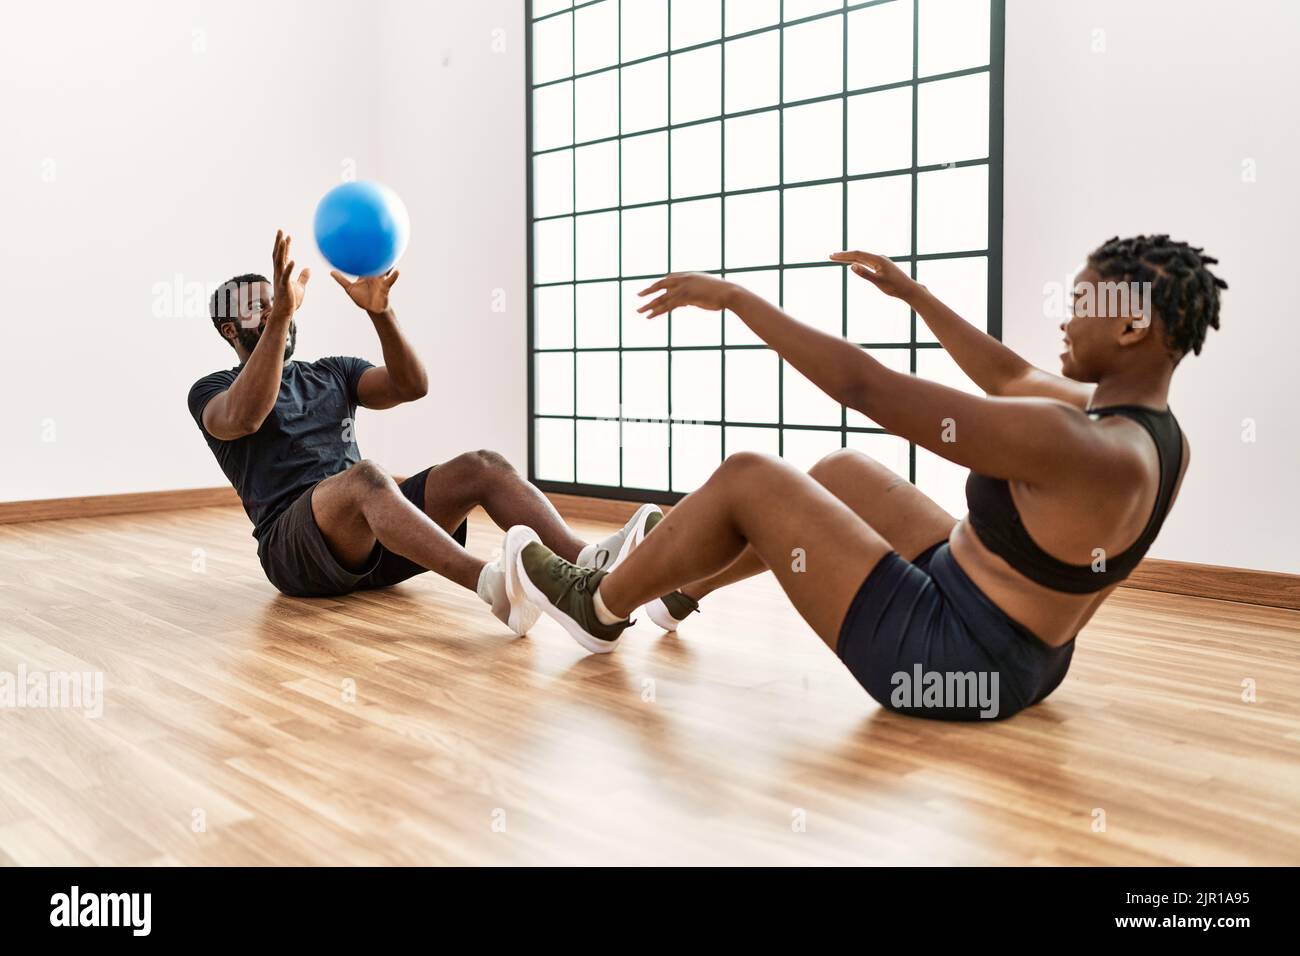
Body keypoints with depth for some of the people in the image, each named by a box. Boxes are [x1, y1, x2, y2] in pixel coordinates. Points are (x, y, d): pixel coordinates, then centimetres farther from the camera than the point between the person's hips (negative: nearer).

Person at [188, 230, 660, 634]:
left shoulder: (332, 372, 23)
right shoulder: (212, 391, 9)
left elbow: (412, 386, 3)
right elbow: (245, 417, -18)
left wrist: (380, 312, -11)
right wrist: (281, 314, -24)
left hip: (371, 535, 5)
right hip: (294, 547, -5)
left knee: (482, 466, -18)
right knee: (364, 476, -38)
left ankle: (589, 565, -41)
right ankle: (492, 586, -60)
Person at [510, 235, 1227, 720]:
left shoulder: (1081, 447, -29)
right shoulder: (1154, 432, 0)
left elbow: (866, 387, -29)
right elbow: (1012, 380, 16)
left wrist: (735, 296, -21)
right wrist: (914, 293, 21)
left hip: (951, 661, -9)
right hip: (1019, 656, 9)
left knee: (747, 479, -5)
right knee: (841, 470, 20)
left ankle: (602, 606, 16)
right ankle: (679, 588, 35)